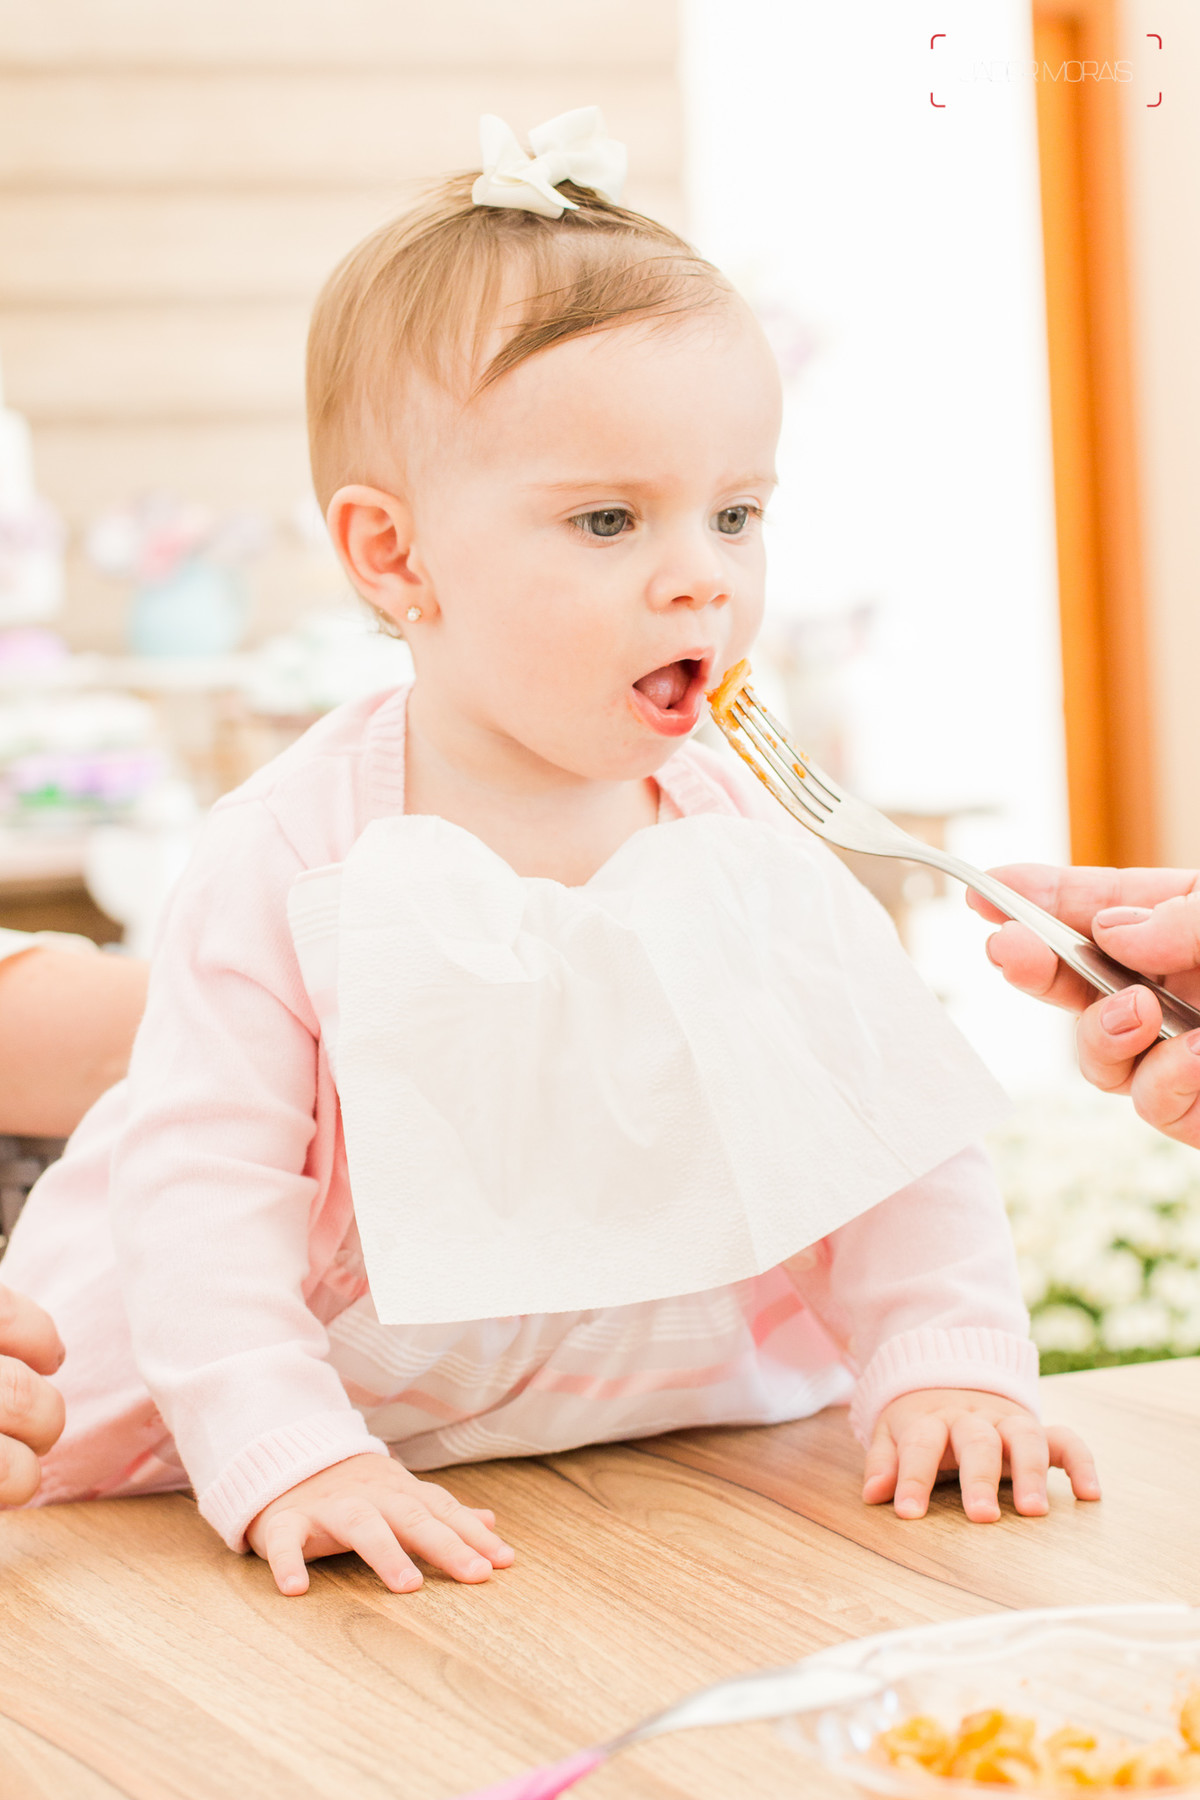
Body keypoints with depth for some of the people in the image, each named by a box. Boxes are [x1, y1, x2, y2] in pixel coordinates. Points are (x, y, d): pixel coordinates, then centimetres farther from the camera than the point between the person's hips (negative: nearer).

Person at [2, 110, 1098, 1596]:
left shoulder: (749, 846, -3)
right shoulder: (291, 863, -15)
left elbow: (899, 1133, 2)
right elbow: (199, 1190, -17)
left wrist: (947, 1360, -12)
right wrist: (287, 1456, -28)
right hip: (365, 1464, -4)